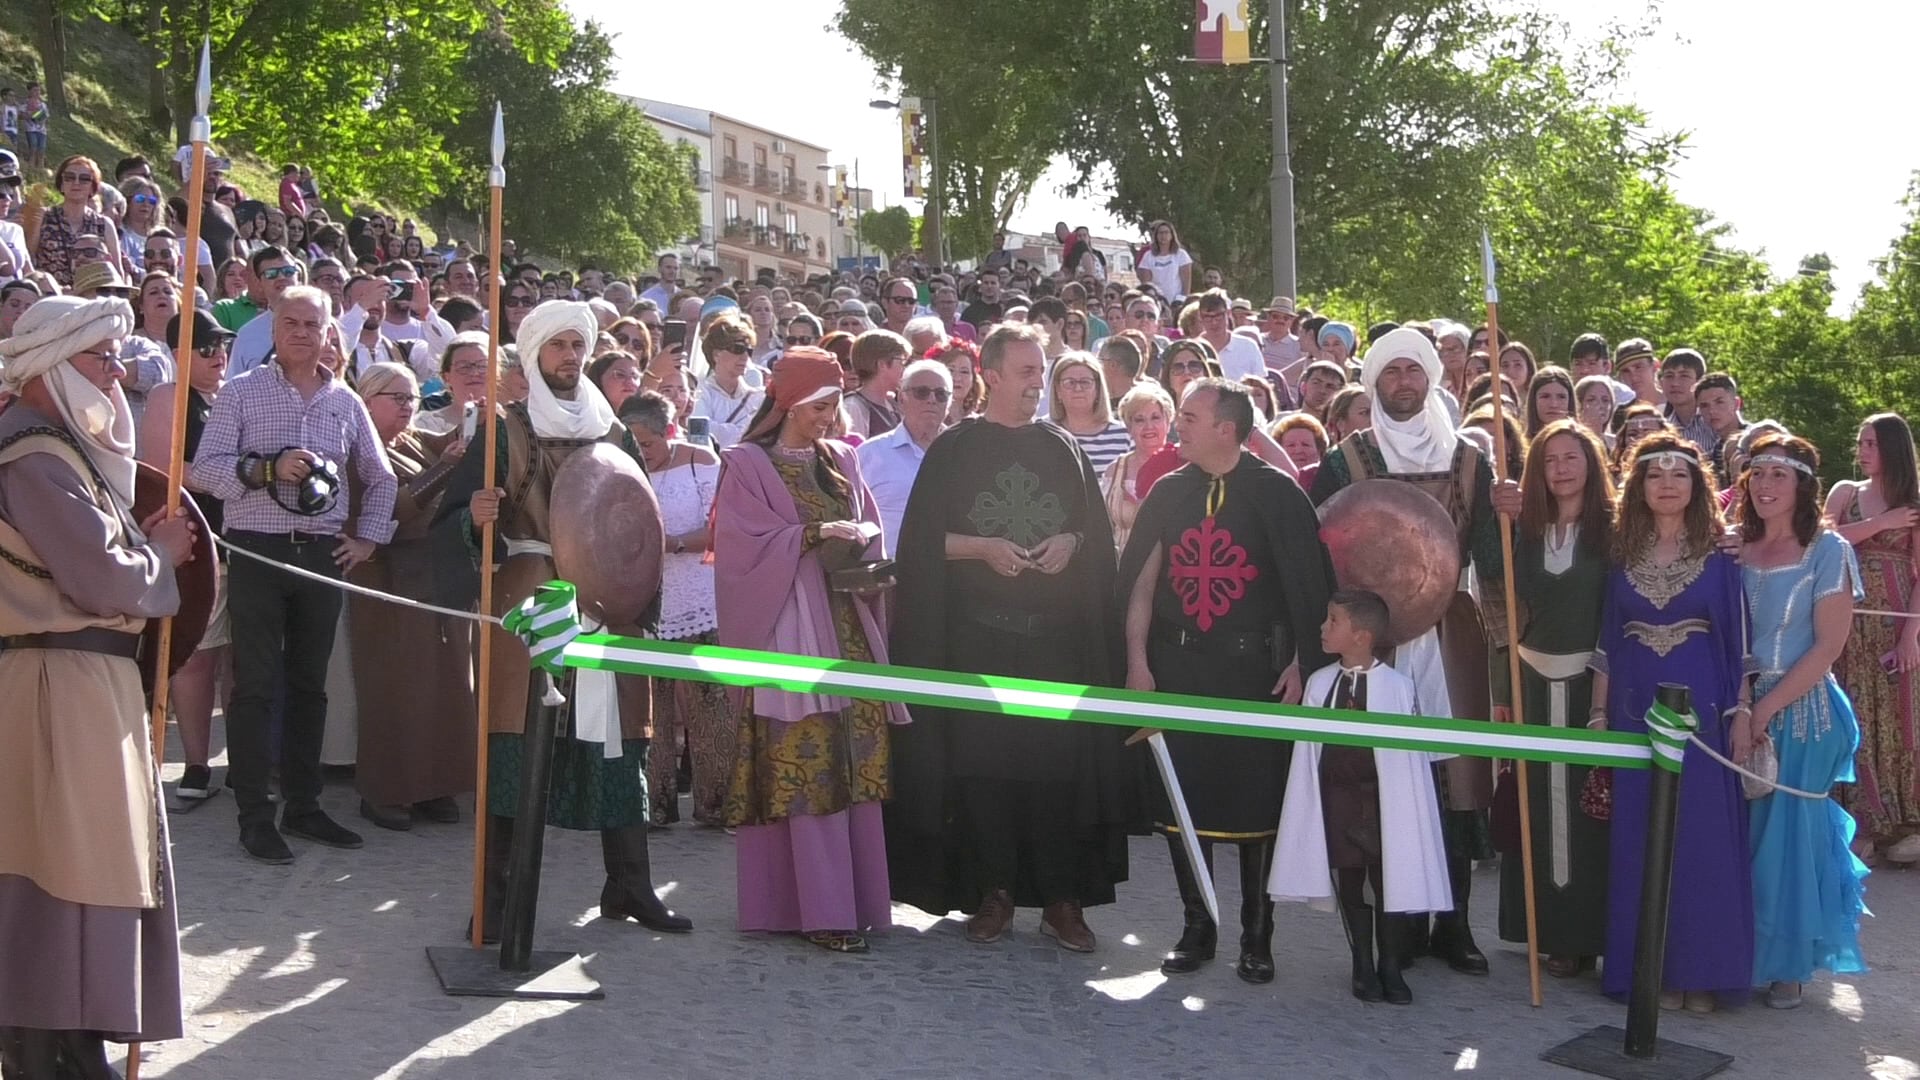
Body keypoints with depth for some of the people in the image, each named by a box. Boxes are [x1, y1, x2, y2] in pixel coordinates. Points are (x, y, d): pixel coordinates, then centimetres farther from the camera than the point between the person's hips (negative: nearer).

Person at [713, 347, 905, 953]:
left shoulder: (841, 461, 17)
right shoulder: (749, 465, 0)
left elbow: (870, 526, 16)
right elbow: (746, 541, -9)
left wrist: (859, 537, -7)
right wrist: (816, 534, -16)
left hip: (846, 628, 6)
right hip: (788, 629, -6)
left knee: (852, 760, 3)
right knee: (803, 763, -9)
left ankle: (851, 898, 9)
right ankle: (818, 908, -6)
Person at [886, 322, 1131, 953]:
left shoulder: (1062, 449, 11)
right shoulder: (954, 450, 3)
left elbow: (1098, 532, 13)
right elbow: (923, 539, -1)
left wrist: (1071, 542, -7)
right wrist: (982, 547, -14)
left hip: (1056, 635, 2)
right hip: (976, 635, -2)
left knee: (1059, 759, -2)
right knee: (982, 763, 0)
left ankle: (1061, 897, 5)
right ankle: (991, 893, 11)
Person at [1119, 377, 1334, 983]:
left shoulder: (1276, 493, -4)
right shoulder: (1168, 493, 8)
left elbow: (1309, 585, -5)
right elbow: (1141, 581, 8)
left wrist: (1301, 665, -11)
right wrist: (1138, 662, 1)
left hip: (1254, 666, -3)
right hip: (1179, 665, 4)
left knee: (1256, 802, 2)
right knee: (1183, 798, 6)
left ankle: (1256, 937, 14)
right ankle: (1196, 929, 20)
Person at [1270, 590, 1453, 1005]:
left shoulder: (1398, 687, -10)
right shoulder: (1319, 683, 0)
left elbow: (1413, 750, -5)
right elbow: (1308, 750, 6)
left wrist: (1405, 809, -5)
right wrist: (1314, 801, 4)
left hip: (1382, 799, -3)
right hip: (1336, 797, 3)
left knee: (1388, 882, 5)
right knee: (1349, 885, 10)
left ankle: (1391, 967, 19)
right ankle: (1363, 966, 22)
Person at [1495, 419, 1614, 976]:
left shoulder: (1613, 528, -2)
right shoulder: (1525, 531, 9)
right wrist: (1502, 691, 3)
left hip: (1594, 680, -3)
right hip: (1535, 681, 3)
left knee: (1590, 804, -1)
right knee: (1540, 808, 5)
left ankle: (1592, 930, 8)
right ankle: (1554, 929, 13)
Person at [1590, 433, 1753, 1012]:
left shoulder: (1718, 559, 2)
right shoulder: (1621, 558, 6)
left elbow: (1738, 644, 2)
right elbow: (1606, 644, 7)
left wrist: (1742, 712, -5)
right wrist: (1598, 716, 3)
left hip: (1702, 711, -1)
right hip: (1635, 714, 2)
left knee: (1705, 838, -1)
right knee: (1641, 840, 3)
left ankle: (1701, 969, 8)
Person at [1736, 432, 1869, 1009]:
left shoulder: (1828, 551, -6)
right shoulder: (1736, 551, 6)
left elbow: (1828, 647, -11)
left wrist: (1765, 710, -15)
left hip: (1802, 713, -4)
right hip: (1739, 711, 4)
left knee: (1791, 832, 2)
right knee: (1740, 834, 4)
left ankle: (1789, 965, 15)